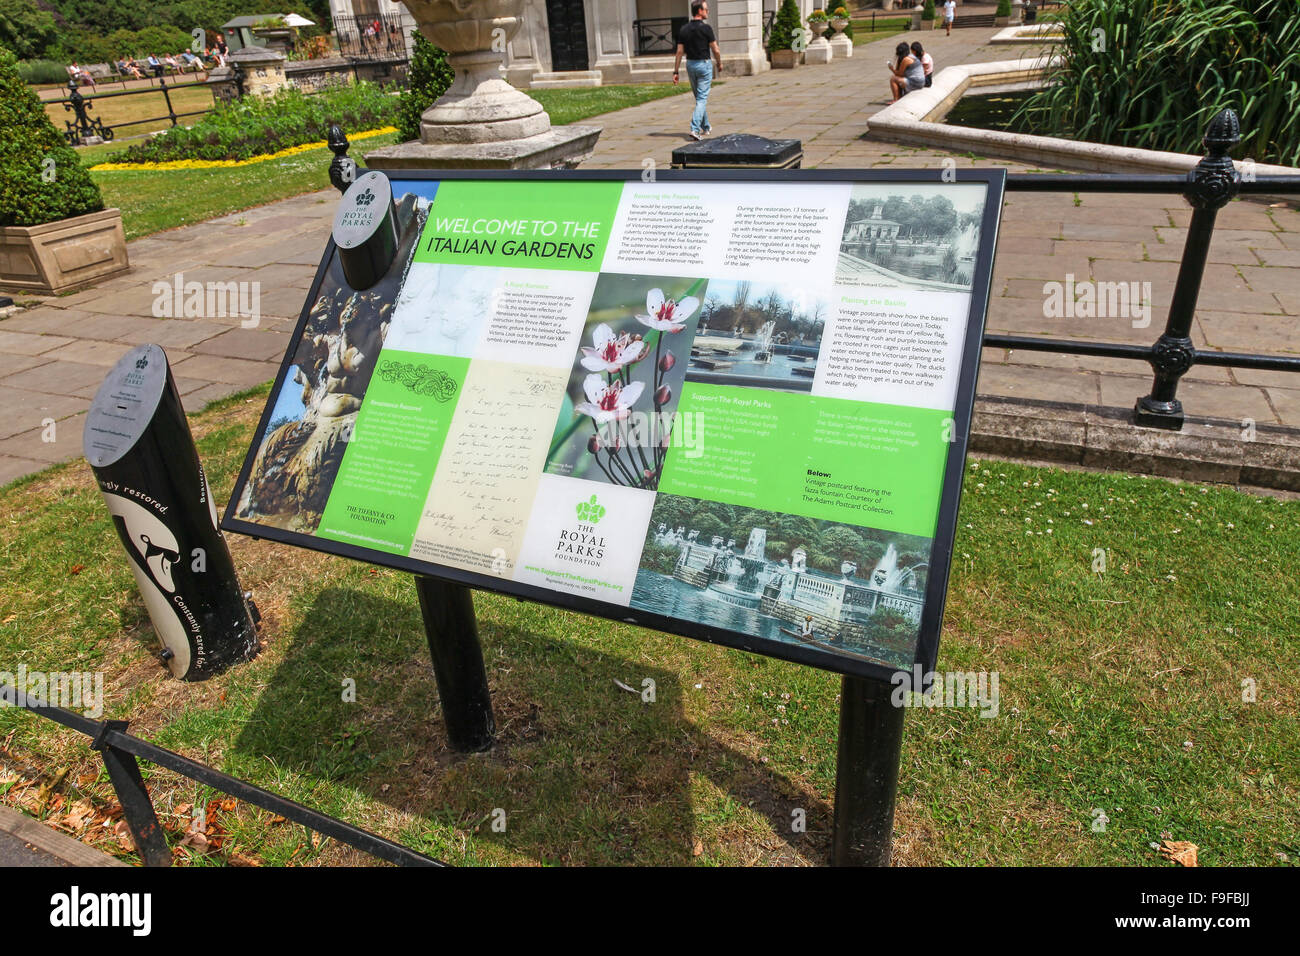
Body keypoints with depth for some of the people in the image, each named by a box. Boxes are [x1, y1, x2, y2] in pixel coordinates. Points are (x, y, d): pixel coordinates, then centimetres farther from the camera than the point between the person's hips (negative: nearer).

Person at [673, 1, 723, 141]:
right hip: (704, 64, -5)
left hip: (690, 65, 6)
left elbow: (680, 52, 1)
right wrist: (719, 63, 8)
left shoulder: (684, 29, 2)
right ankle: (695, 129, -19)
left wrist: (676, 72, 3)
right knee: (702, 98, -5)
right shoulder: (706, 28, -12)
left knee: (699, 97, 18)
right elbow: (715, 50, -9)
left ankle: (706, 128, 27)